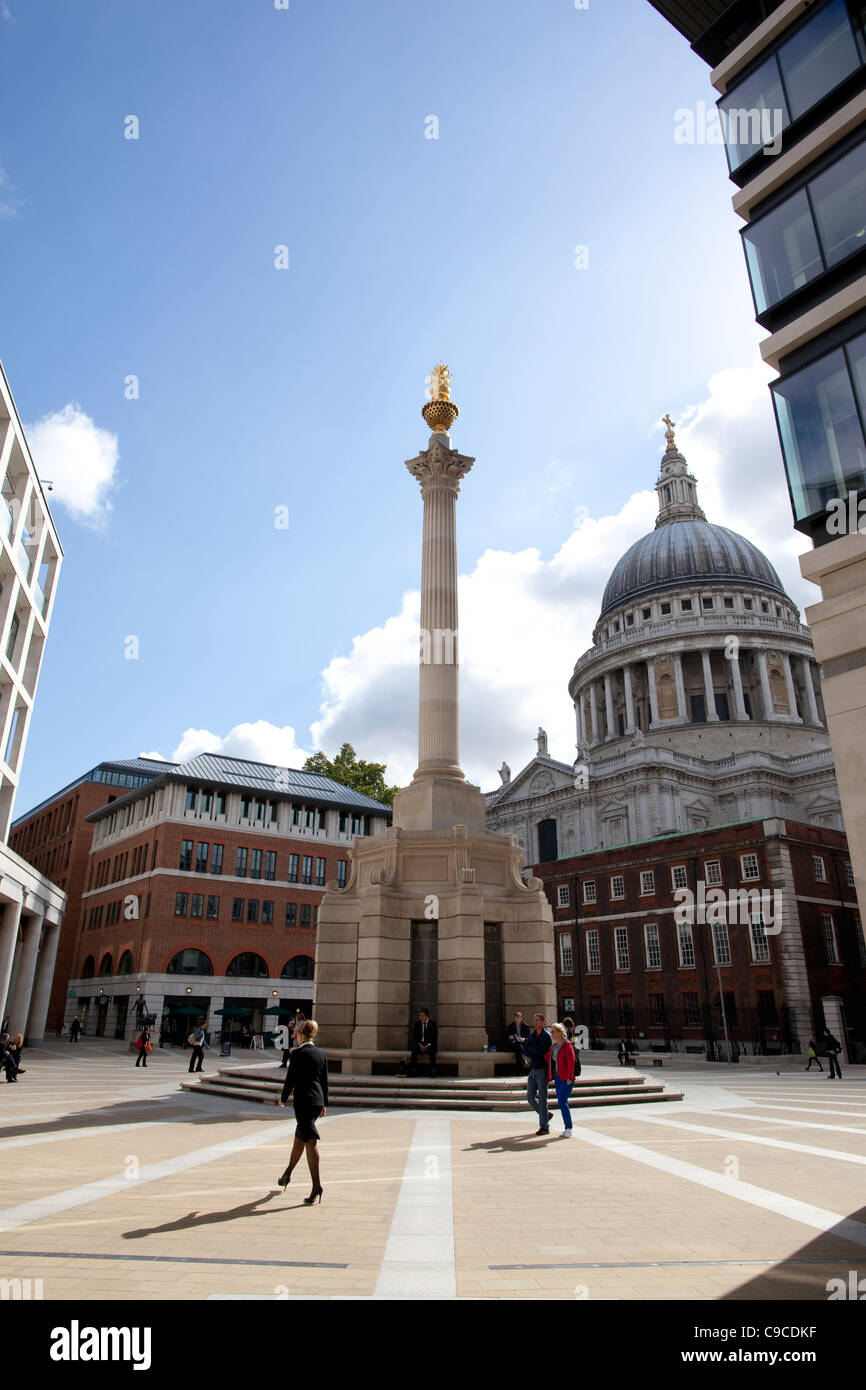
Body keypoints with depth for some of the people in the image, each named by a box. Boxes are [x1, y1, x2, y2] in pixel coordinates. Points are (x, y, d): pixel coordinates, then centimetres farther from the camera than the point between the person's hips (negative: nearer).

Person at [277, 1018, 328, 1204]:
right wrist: (324, 1104, 18)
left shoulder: (297, 1053, -12)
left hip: (303, 1100, -7)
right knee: (299, 1138, 24)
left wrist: (283, 1099, 5)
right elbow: (325, 1081, 10)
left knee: (310, 1142, -5)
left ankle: (317, 1187, -7)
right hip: (318, 1101, 7)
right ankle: (288, 1173, 40)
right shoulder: (321, 1053, 6)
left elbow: (290, 1078, -10)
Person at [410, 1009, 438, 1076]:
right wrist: (420, 1045, -11)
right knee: (414, 1049, -30)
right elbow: (414, 1036, 6)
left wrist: (428, 1045, -15)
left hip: (429, 1044, -2)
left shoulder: (432, 1023, -1)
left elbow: (435, 1037, -3)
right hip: (419, 1043, 2)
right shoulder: (417, 1023, 6)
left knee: (432, 1050, -34)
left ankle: (433, 1071, -29)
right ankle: (413, 1070, -28)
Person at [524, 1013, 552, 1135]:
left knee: (542, 1098, -3)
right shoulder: (532, 1035, 13)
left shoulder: (547, 1036, -7)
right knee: (530, 1097, 6)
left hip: (542, 1070, -7)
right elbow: (525, 1050, 4)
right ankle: (546, 1114, 26)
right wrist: (535, 1051, -11)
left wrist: (530, 1049, -2)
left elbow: (538, 1051, -17)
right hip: (533, 1069, 7)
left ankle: (545, 1127, 5)